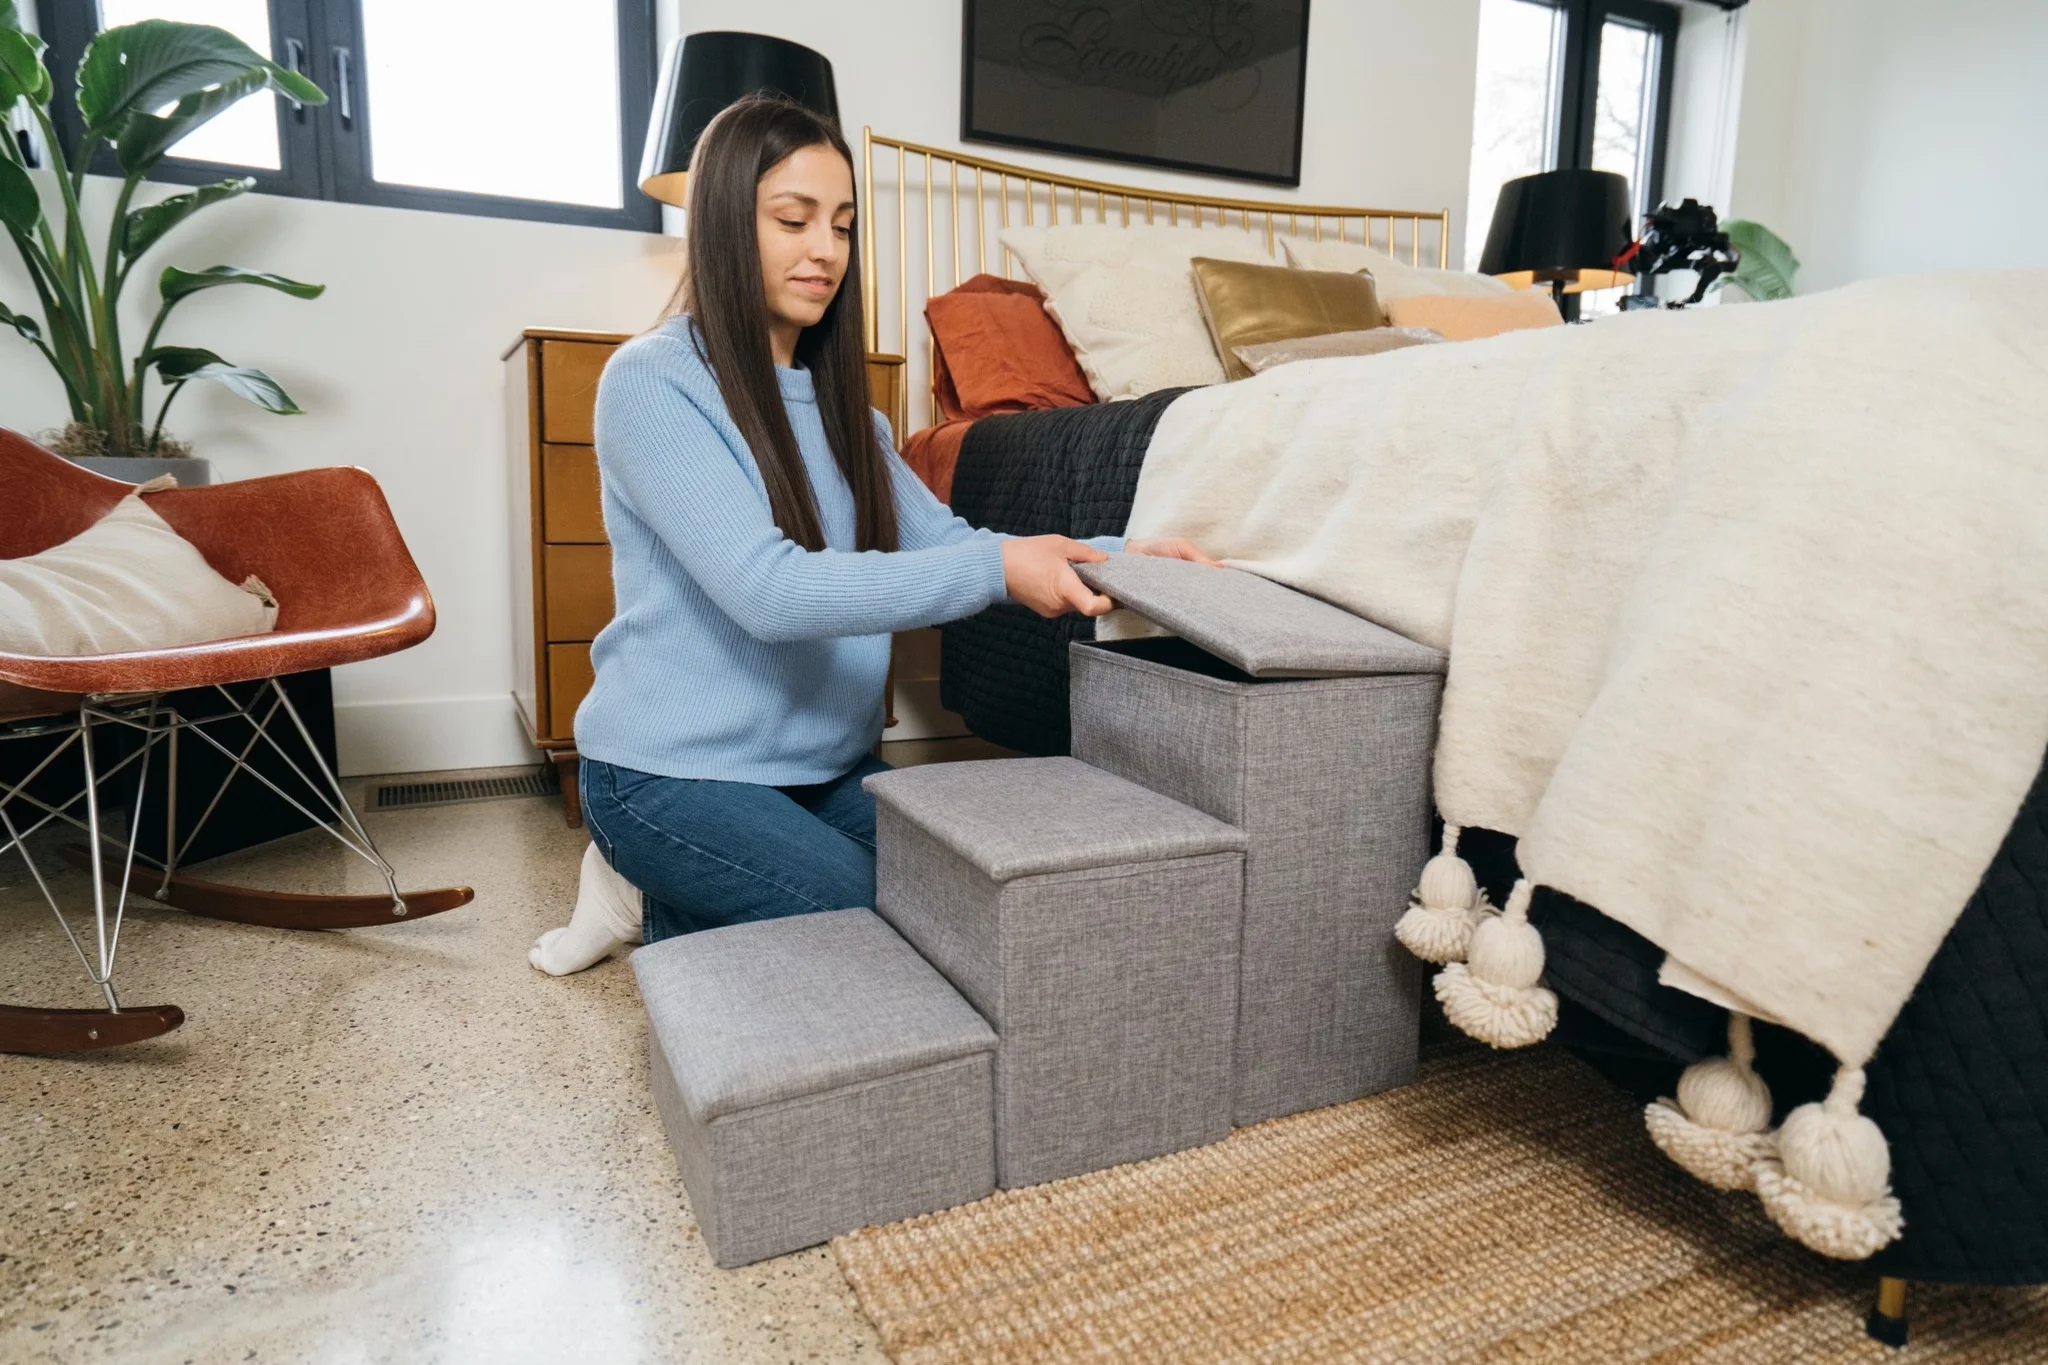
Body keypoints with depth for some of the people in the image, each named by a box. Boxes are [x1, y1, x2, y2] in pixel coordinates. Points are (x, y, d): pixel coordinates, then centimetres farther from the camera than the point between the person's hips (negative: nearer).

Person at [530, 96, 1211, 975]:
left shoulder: (832, 395, 10)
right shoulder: (651, 382, -13)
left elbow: (938, 538, 1)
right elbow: (765, 590, -25)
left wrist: (1112, 557, -13)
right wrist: (995, 570, -32)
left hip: (824, 763, 7)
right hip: (678, 772, -7)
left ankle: (679, 899, 11)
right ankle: (660, 900, 7)